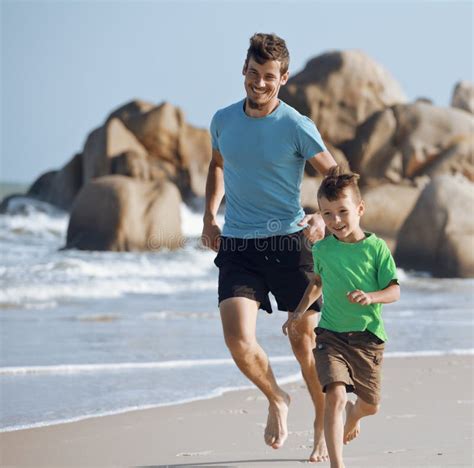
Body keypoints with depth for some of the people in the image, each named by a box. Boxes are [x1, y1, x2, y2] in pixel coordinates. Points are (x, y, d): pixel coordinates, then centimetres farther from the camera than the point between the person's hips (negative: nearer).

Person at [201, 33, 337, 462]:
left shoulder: (297, 127, -7)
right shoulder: (223, 120, 5)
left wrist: (323, 217, -19)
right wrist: (210, 216, 13)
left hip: (288, 245, -2)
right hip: (236, 248, 2)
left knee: (304, 341, 4)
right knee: (238, 339, -14)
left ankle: (323, 426, 25)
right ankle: (276, 399, 16)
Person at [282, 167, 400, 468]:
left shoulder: (376, 248, -6)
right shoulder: (322, 250, 2)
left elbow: (395, 291, -7)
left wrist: (371, 297, -26)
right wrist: (301, 310, 15)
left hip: (368, 336, 0)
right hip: (331, 335, 0)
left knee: (371, 405, 15)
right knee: (335, 395, -21)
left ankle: (352, 415, 53)